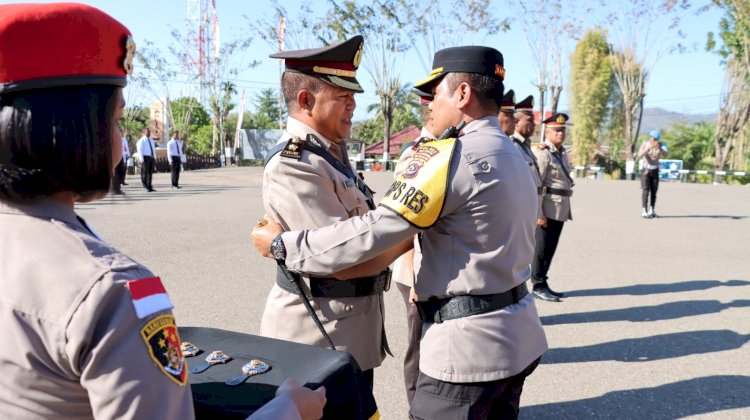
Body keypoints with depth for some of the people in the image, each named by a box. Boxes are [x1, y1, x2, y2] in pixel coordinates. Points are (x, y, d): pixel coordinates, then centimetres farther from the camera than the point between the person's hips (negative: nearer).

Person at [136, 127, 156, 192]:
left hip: (151, 158, 6)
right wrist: (142, 160, -16)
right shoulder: (141, 141, -2)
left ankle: (149, 187, 10)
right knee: (145, 172, -6)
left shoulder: (151, 140, 18)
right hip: (145, 157, -6)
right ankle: (145, 184, 7)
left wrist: (155, 158, 13)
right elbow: (140, 150, -8)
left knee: (150, 172, 6)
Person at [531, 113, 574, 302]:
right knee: (542, 248, -1)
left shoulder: (563, 152, 16)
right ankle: (538, 286, 8)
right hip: (548, 209, -8)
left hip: (561, 210, 8)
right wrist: (538, 214, -21)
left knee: (551, 248, 13)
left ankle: (543, 283, 22)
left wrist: (568, 209, 18)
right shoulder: (543, 153, -12)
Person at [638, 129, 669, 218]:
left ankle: (652, 210, 13)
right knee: (646, 190, -14)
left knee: (654, 191, 2)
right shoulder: (644, 144, -12)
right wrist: (648, 149, -42)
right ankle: (644, 211, -18)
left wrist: (659, 149, -43)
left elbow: (666, 154, -25)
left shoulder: (660, 145, -8)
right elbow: (640, 156, -26)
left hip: (655, 170, 3)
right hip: (645, 170, -3)